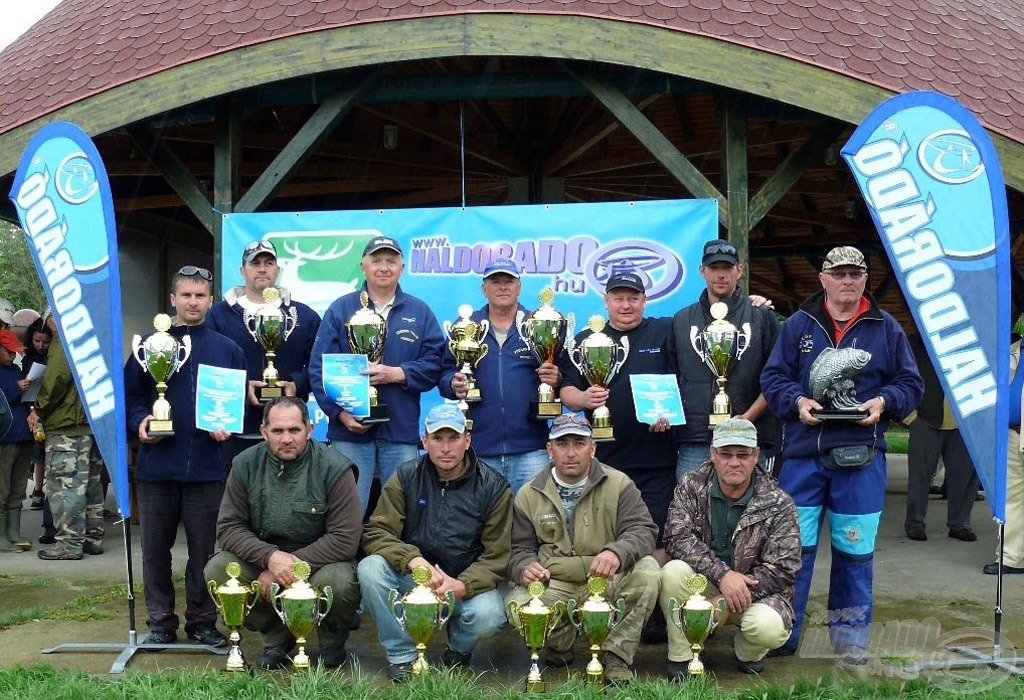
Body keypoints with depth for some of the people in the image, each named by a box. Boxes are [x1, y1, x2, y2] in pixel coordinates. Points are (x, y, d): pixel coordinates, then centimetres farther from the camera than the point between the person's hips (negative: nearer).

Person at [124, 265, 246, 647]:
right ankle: (160, 622, 18)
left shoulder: (227, 349, 8)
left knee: (204, 548, 6)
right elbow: (130, 394, 9)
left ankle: (202, 619, 18)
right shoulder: (150, 344, 7)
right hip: (156, 463, 1)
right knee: (155, 547, 7)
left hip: (206, 467, 0)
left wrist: (228, 426, -9)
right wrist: (140, 421, -10)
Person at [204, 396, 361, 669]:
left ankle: (333, 644, 2)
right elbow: (228, 527, -6)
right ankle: (276, 637, 3)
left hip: (319, 561, -3)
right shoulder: (246, 464, -3)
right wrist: (270, 557, -24)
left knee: (337, 582, -36)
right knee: (216, 571, -22)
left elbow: (345, 539, -18)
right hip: (262, 559, 4)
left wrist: (290, 566, -22)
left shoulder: (334, 468, -14)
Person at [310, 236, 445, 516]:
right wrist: (340, 412, -11)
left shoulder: (420, 313, 10)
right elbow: (319, 368, 0)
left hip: (402, 430, 1)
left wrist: (397, 374, -14)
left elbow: (435, 365, 2)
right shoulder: (340, 310, 6)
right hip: (349, 430, -1)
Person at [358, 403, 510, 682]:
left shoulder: (492, 486, -6)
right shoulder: (405, 478, -3)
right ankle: (402, 655, -10)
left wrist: (462, 585, -26)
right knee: (370, 568, -27)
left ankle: (459, 648, 7)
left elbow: (496, 556, -7)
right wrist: (413, 560, -29)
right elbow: (376, 533, -9)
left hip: (468, 583, -1)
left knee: (488, 616, -32)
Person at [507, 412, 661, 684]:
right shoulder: (529, 495, 8)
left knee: (647, 571, -30)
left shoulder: (618, 484, 2)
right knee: (518, 603, -31)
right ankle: (559, 647, 4)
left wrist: (617, 552, -31)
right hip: (554, 586, 0)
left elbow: (642, 530, -7)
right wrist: (526, 567, -16)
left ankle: (617, 655, -11)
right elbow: (521, 549, 10)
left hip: (608, 581, 0)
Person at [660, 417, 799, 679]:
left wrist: (727, 602, -22)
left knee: (769, 627, -32)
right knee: (674, 572, -30)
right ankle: (680, 657, -11)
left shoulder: (778, 504, -10)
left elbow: (783, 570, -13)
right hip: (703, 583, 1)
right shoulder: (691, 486, -5)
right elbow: (677, 537, -16)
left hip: (756, 589, -1)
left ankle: (747, 653, 7)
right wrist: (722, 574, -31)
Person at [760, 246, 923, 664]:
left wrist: (883, 402, -10)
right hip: (803, 454, 0)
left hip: (862, 457, 1)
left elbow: (910, 383, 9)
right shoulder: (798, 326, 6)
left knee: (855, 549, 8)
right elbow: (773, 378, 6)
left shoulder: (886, 328, 8)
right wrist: (797, 401, -12)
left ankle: (850, 636, 22)